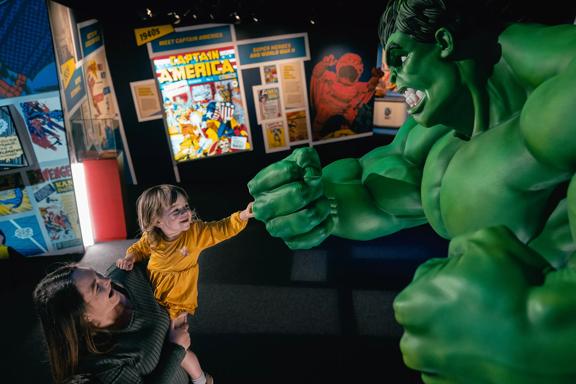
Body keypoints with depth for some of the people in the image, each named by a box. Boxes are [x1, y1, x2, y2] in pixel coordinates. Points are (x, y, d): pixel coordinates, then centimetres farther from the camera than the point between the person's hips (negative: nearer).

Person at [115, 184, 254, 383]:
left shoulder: (195, 232, -22)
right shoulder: (150, 238, -15)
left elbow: (222, 229, -22)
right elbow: (139, 248, 6)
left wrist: (241, 216, -38)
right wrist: (130, 257, -15)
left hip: (177, 302, -4)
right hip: (152, 298, 4)